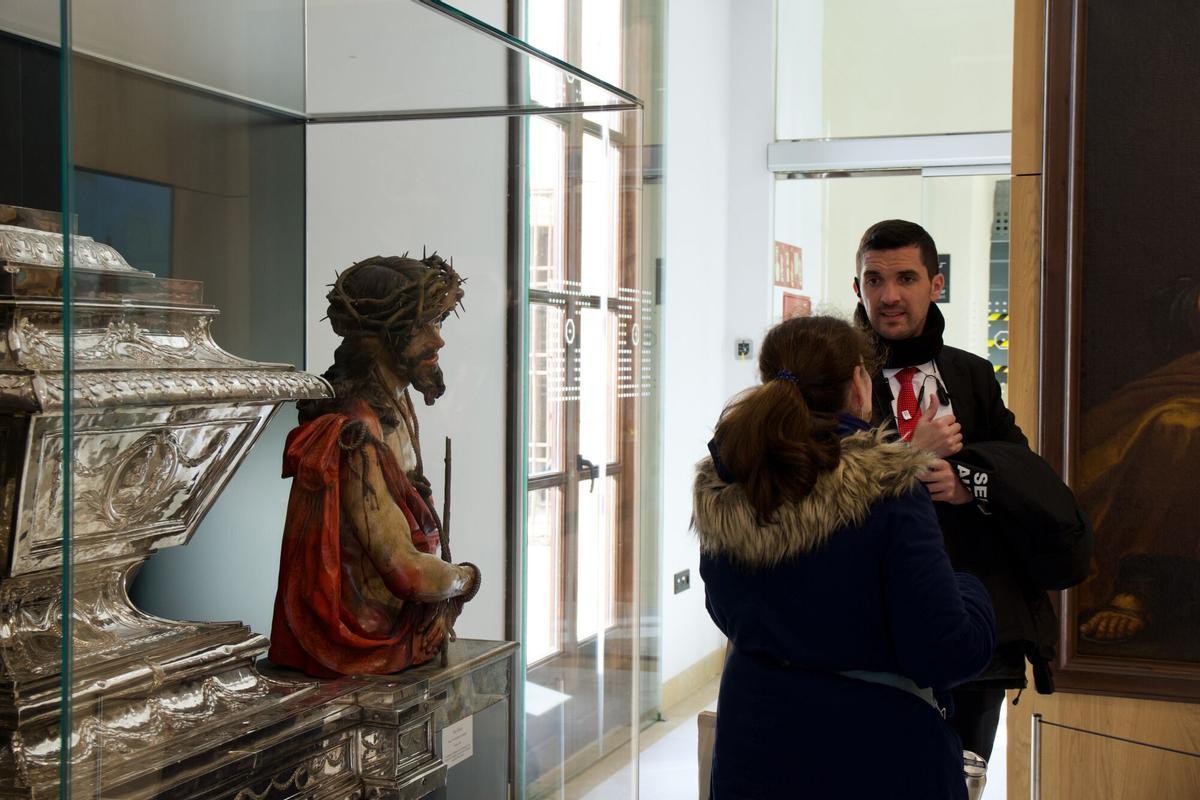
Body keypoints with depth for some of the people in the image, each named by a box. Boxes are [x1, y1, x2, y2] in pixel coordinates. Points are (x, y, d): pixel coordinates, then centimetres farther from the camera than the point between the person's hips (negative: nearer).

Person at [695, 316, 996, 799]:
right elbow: (948, 654, -22)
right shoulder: (887, 493, -21)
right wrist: (971, 592, -2)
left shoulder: (718, 494, -5)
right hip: (874, 758, -4)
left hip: (753, 748, 5)